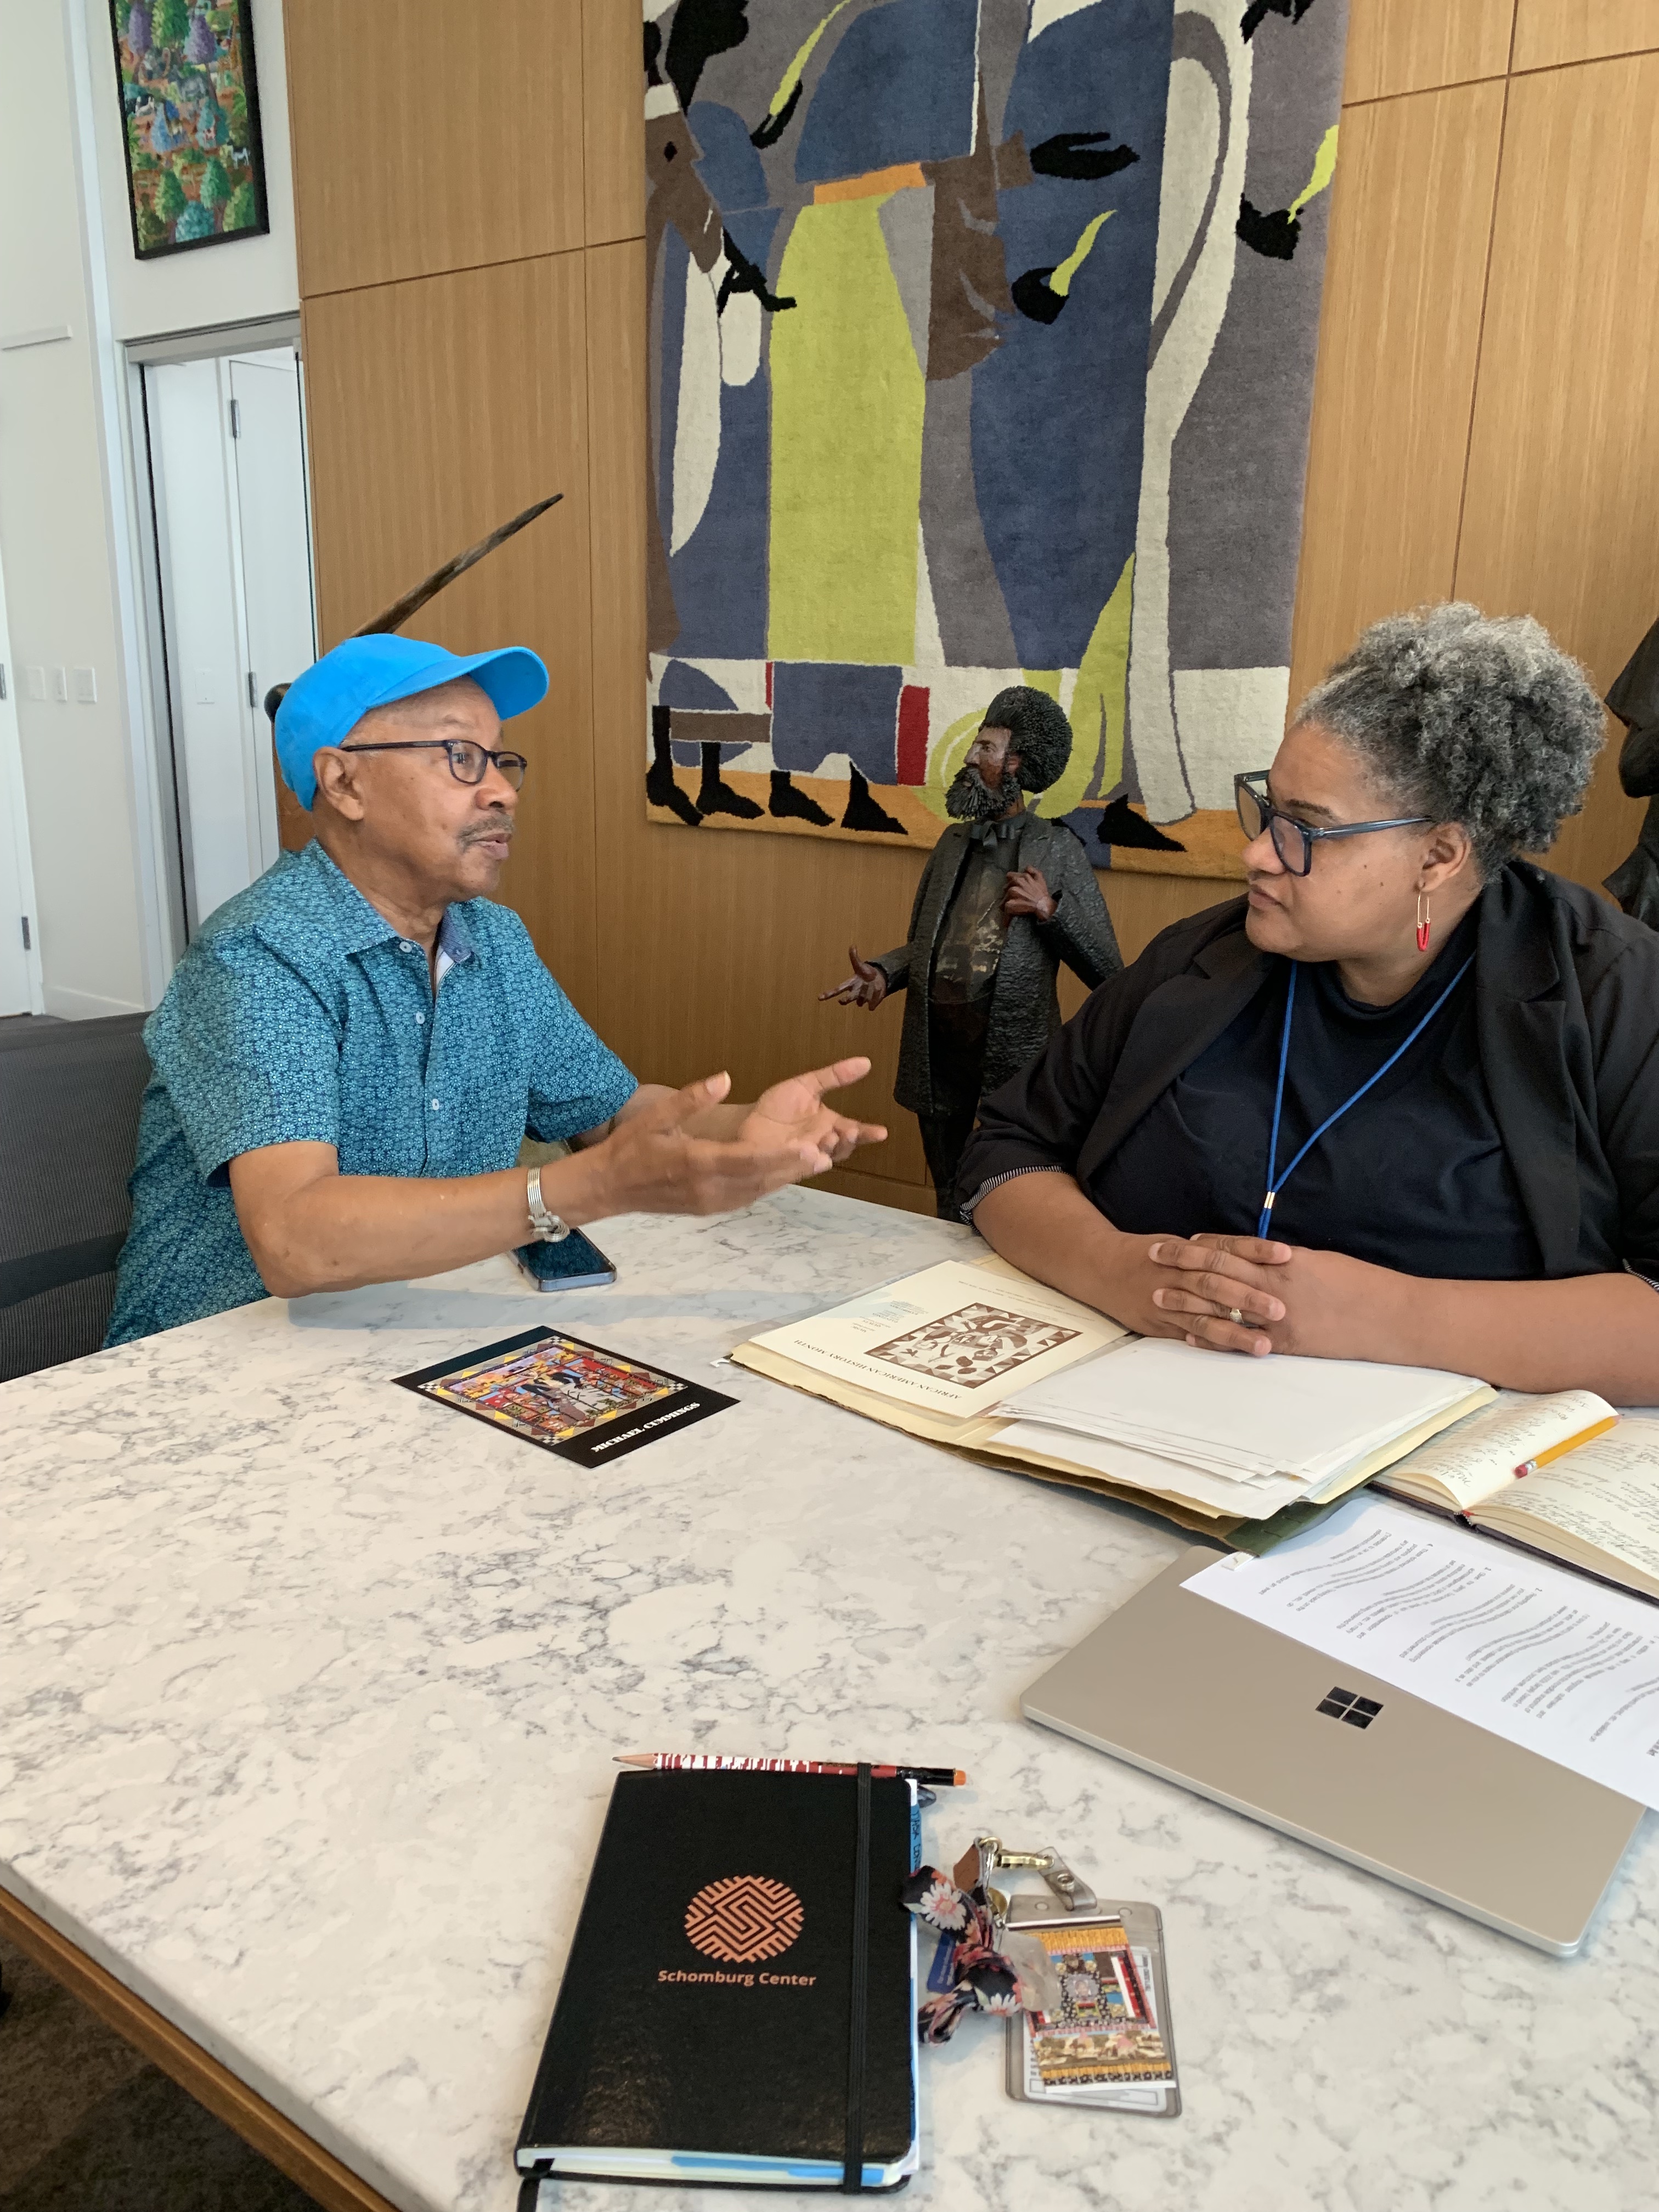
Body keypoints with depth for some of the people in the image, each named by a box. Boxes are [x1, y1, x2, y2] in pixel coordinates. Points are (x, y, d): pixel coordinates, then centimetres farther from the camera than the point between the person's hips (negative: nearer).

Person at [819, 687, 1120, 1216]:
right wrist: (884, 973, -1)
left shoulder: (1058, 850, -5)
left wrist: (1051, 911, -18)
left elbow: (1107, 972, -6)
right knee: (952, 1215, 17)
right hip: (938, 1062, 5)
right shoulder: (953, 842, 11)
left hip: (1015, 1071, -5)